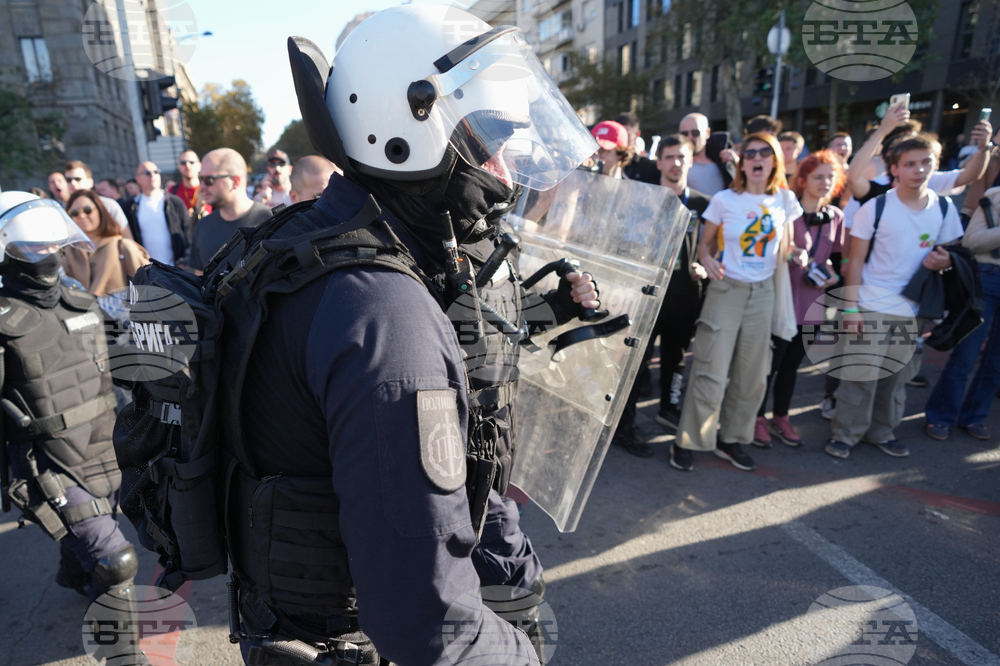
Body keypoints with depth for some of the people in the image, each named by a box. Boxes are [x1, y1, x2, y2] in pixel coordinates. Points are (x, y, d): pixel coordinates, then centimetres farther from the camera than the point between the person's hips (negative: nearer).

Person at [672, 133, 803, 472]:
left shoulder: (785, 200, 4)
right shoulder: (724, 200, -4)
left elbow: (785, 244, 15)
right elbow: (704, 243, 0)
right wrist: (707, 260, -19)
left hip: (763, 292, 4)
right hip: (726, 289, -4)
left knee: (753, 375, 9)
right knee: (711, 371, -6)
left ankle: (732, 439, 25)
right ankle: (687, 441, 8)